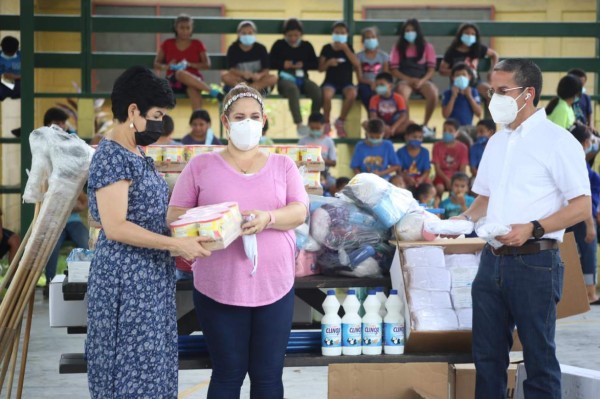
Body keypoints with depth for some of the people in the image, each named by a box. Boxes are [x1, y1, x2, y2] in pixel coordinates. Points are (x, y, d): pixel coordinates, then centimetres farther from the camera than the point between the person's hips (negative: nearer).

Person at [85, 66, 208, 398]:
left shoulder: (135, 154, 13)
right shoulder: (111, 156, -16)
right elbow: (115, 226, -22)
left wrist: (180, 238, 9)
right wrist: (175, 244, -21)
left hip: (151, 277, 10)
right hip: (127, 279, -10)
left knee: (152, 364, 12)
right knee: (133, 368, -4)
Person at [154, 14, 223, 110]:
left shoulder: (197, 44, 8)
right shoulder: (168, 44, 9)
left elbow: (207, 64, 2)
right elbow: (156, 64, 10)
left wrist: (190, 64, -15)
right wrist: (167, 66, -13)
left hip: (194, 79, 0)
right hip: (174, 81, 0)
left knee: (193, 88, -40)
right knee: (181, 73, -38)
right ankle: (213, 92, -42)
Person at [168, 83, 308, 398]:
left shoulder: (283, 165, 10)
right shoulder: (201, 166, 5)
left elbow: (300, 211, 0)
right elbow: (175, 215, 3)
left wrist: (267, 219, -20)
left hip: (275, 286, 2)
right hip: (219, 288, -2)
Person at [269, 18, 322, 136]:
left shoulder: (307, 46, 15)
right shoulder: (279, 45, 9)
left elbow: (316, 64, 12)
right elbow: (270, 63, 6)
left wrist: (303, 65, -6)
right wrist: (282, 64, -10)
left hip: (302, 79, 3)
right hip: (286, 79, -3)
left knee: (317, 91, -30)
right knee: (293, 89, -40)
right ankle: (299, 124, -45)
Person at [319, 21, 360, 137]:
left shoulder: (348, 47, 8)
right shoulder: (327, 48, 5)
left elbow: (356, 64, -7)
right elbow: (320, 69, 5)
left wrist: (345, 49, -12)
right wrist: (328, 63, -15)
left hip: (346, 82, 1)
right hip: (331, 81, -1)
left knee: (352, 94, -34)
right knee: (327, 95, -37)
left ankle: (340, 121, -9)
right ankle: (326, 123, -12)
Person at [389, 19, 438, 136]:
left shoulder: (427, 47, 8)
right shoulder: (398, 47, 8)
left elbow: (431, 69, 3)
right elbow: (394, 70, 1)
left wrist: (422, 81, -16)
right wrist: (410, 80, -13)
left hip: (423, 80, 1)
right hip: (405, 80, -1)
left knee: (433, 93, -33)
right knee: (403, 93, -39)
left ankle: (425, 125, -14)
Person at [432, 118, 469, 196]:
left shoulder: (462, 148, 2)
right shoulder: (437, 146, 1)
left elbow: (462, 169, -2)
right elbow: (437, 168, -4)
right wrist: (447, 180, -19)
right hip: (442, 177, 0)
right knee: (439, 188, -32)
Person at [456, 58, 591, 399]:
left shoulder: (557, 141, -7)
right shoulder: (497, 142, 15)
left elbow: (582, 207, -12)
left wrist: (533, 228, -22)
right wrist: (466, 219, 5)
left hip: (534, 263, -7)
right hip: (493, 261, 7)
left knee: (539, 358, -1)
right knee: (487, 355, 10)